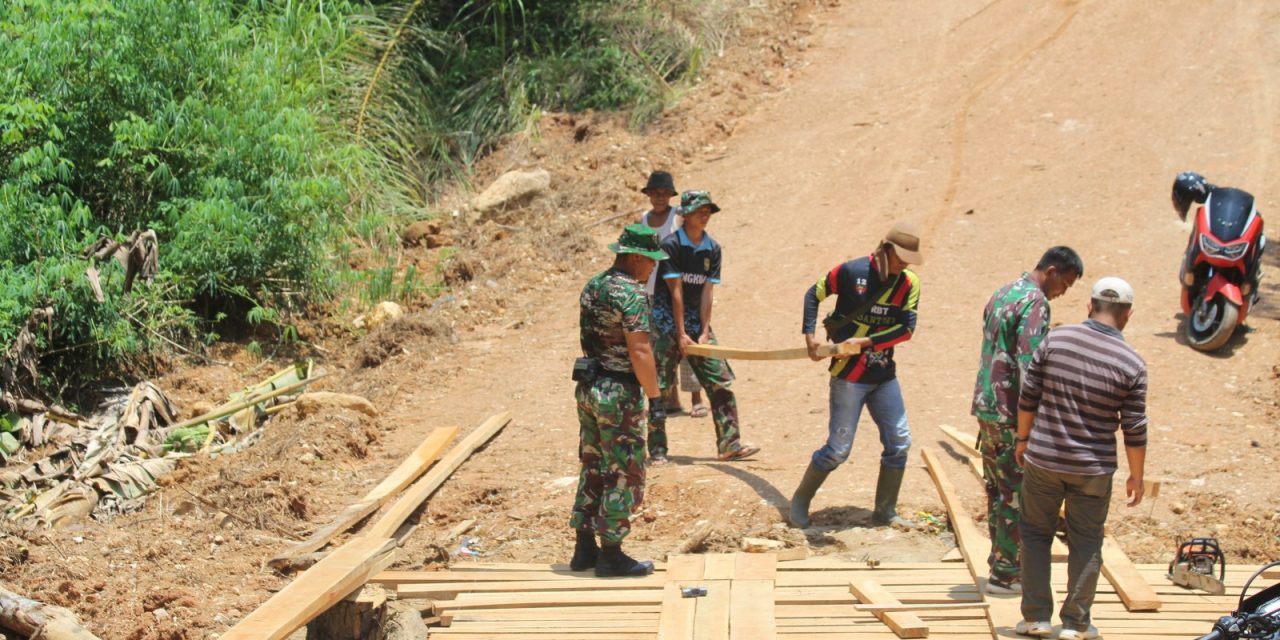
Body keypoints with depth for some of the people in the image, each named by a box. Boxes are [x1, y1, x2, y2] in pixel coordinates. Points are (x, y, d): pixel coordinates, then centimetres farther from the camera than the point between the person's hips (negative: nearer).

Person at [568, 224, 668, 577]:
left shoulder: (592, 286, 9)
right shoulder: (632, 293, -18)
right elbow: (639, 352, -23)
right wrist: (655, 399, -18)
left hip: (588, 388, 9)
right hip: (620, 393, -9)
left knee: (593, 468, 16)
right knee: (624, 474, 0)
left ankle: (585, 549, 21)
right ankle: (611, 555, 5)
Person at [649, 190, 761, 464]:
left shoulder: (712, 249, 3)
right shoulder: (672, 245, -12)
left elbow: (707, 292, 0)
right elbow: (676, 291, -14)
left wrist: (704, 332, -7)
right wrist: (681, 334, -16)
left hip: (697, 319, 5)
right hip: (668, 319, -5)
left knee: (721, 380, 0)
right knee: (660, 386, -4)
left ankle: (729, 444, 4)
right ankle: (657, 449, 3)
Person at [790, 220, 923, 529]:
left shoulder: (909, 283, -1)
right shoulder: (851, 271, -10)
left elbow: (907, 328, -8)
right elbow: (814, 295, 3)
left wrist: (867, 341, -17)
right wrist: (809, 335, -5)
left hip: (884, 376, 5)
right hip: (849, 375, -5)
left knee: (899, 442, 4)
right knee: (838, 448, -4)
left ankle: (885, 512, 18)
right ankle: (800, 501, 16)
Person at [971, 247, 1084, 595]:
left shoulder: (1003, 294, 15)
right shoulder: (1035, 303, -16)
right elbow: (1029, 365, -23)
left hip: (987, 406, 9)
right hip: (1011, 413, -9)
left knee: (998, 490, 15)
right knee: (1017, 494, -1)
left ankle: (1001, 564, 22)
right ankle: (1006, 574, 4)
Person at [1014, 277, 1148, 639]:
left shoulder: (1056, 340, -7)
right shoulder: (1132, 365, -10)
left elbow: (1028, 397, -1)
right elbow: (1135, 431, -7)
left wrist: (1023, 439, 14)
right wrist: (1136, 476, 6)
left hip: (1042, 460, 1)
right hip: (1093, 469, -1)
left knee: (1036, 534, 15)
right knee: (1086, 545, 13)